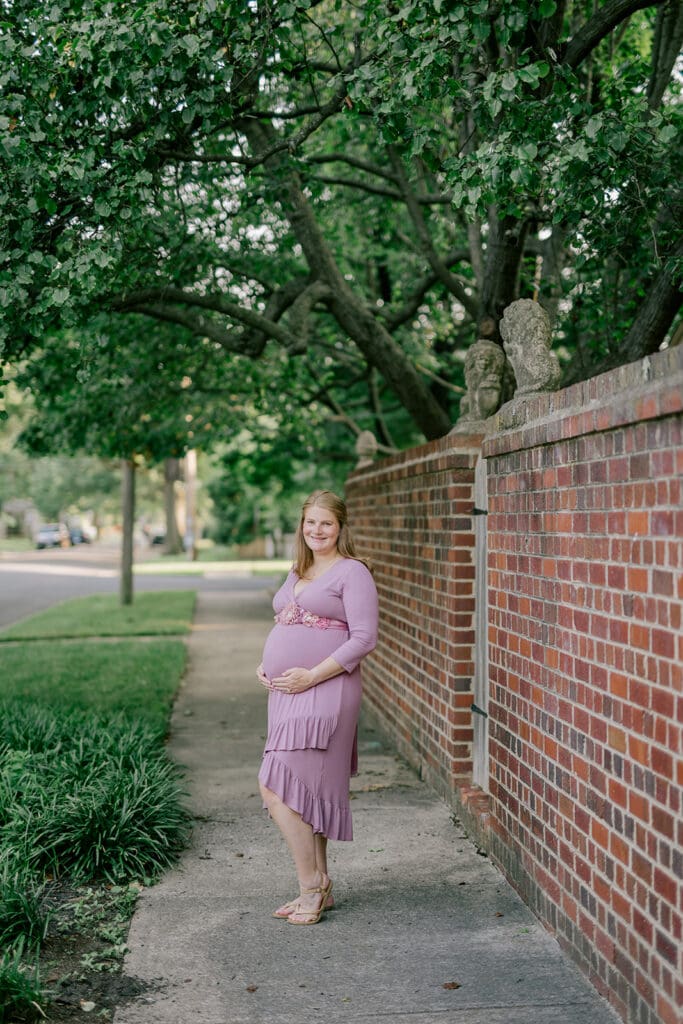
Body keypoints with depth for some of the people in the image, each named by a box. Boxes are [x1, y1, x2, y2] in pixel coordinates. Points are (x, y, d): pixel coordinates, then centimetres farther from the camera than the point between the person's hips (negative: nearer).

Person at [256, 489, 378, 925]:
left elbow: (364, 638, -14)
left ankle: (312, 886, -2)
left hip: (323, 694, -8)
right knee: (303, 792, 11)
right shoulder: (297, 572, 18)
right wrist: (266, 664, 9)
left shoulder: (352, 572, -6)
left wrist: (312, 676, -18)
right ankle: (319, 887, 21)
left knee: (277, 788, -13)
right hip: (287, 694, 8)